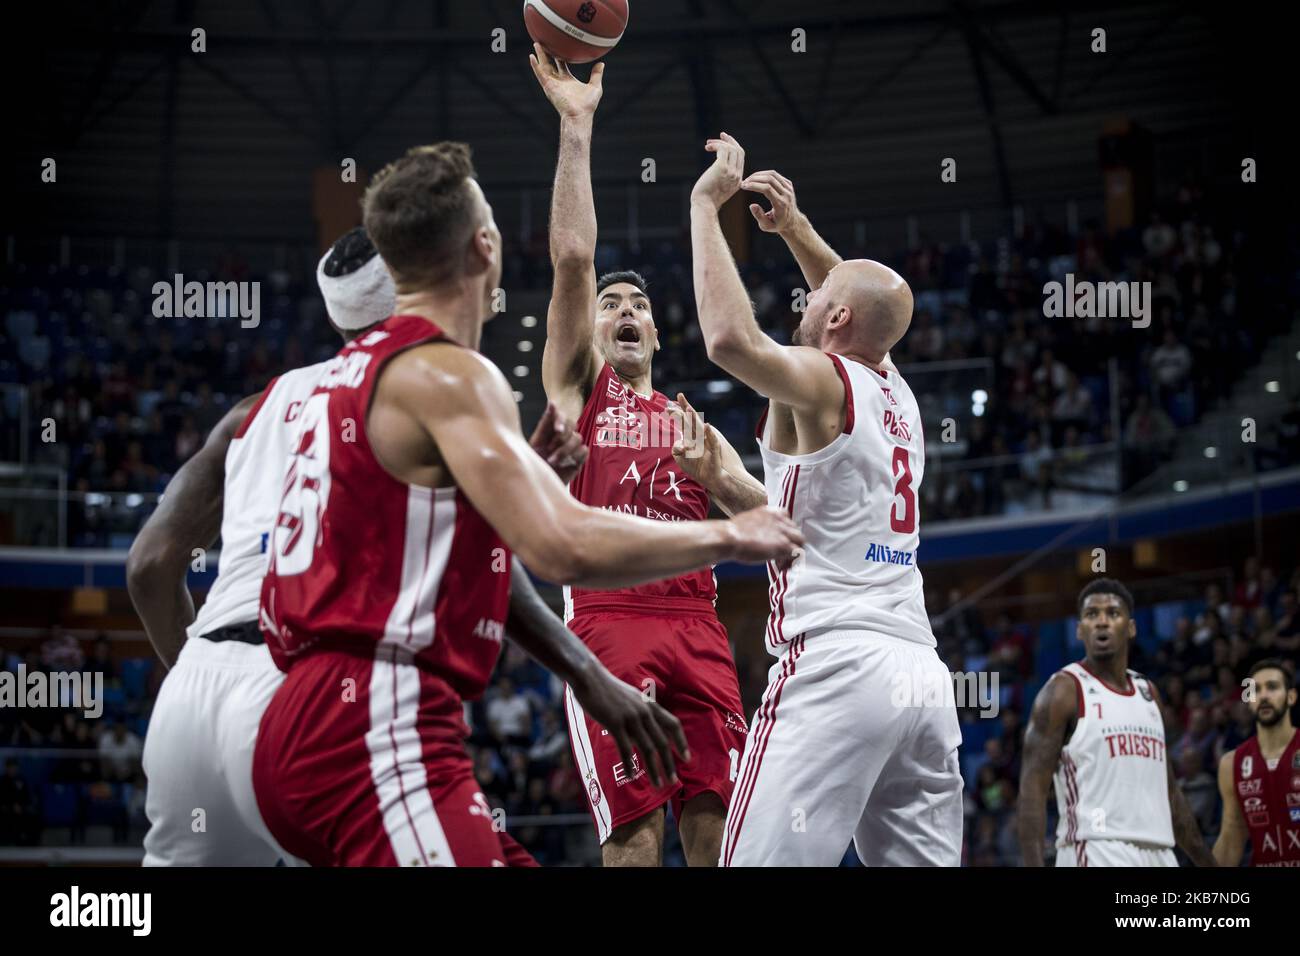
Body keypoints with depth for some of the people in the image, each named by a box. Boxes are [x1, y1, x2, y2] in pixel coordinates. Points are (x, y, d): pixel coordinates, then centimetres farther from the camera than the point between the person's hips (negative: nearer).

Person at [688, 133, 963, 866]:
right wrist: (797, 228, 35)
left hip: (837, 667, -8)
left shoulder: (819, 381, -4)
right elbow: (870, 307, 39)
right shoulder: (897, 392, 18)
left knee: (764, 859, -10)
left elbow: (730, 337, -23)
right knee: (924, 860, 8)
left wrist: (706, 205, -12)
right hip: (923, 670, 8)